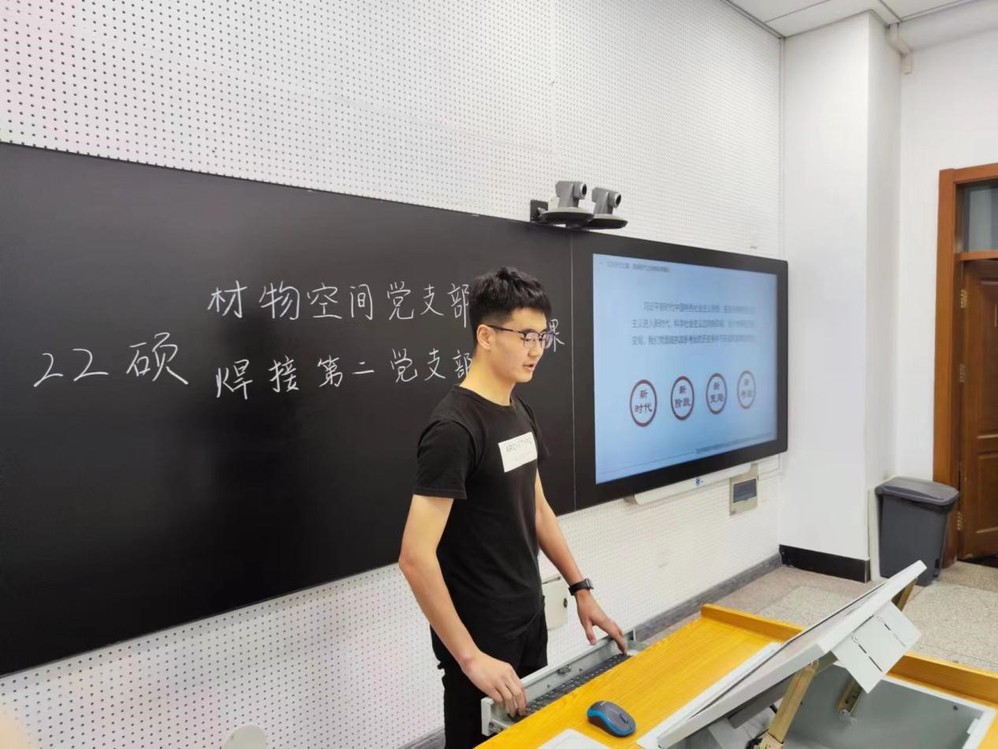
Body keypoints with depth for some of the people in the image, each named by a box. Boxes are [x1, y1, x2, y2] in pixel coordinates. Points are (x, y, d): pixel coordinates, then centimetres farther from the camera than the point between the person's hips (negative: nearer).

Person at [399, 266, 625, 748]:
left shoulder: (519, 413, 4)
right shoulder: (454, 428, -23)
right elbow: (415, 558, -26)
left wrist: (580, 588, 13)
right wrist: (470, 656, -23)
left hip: (529, 620, 8)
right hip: (481, 636, -8)